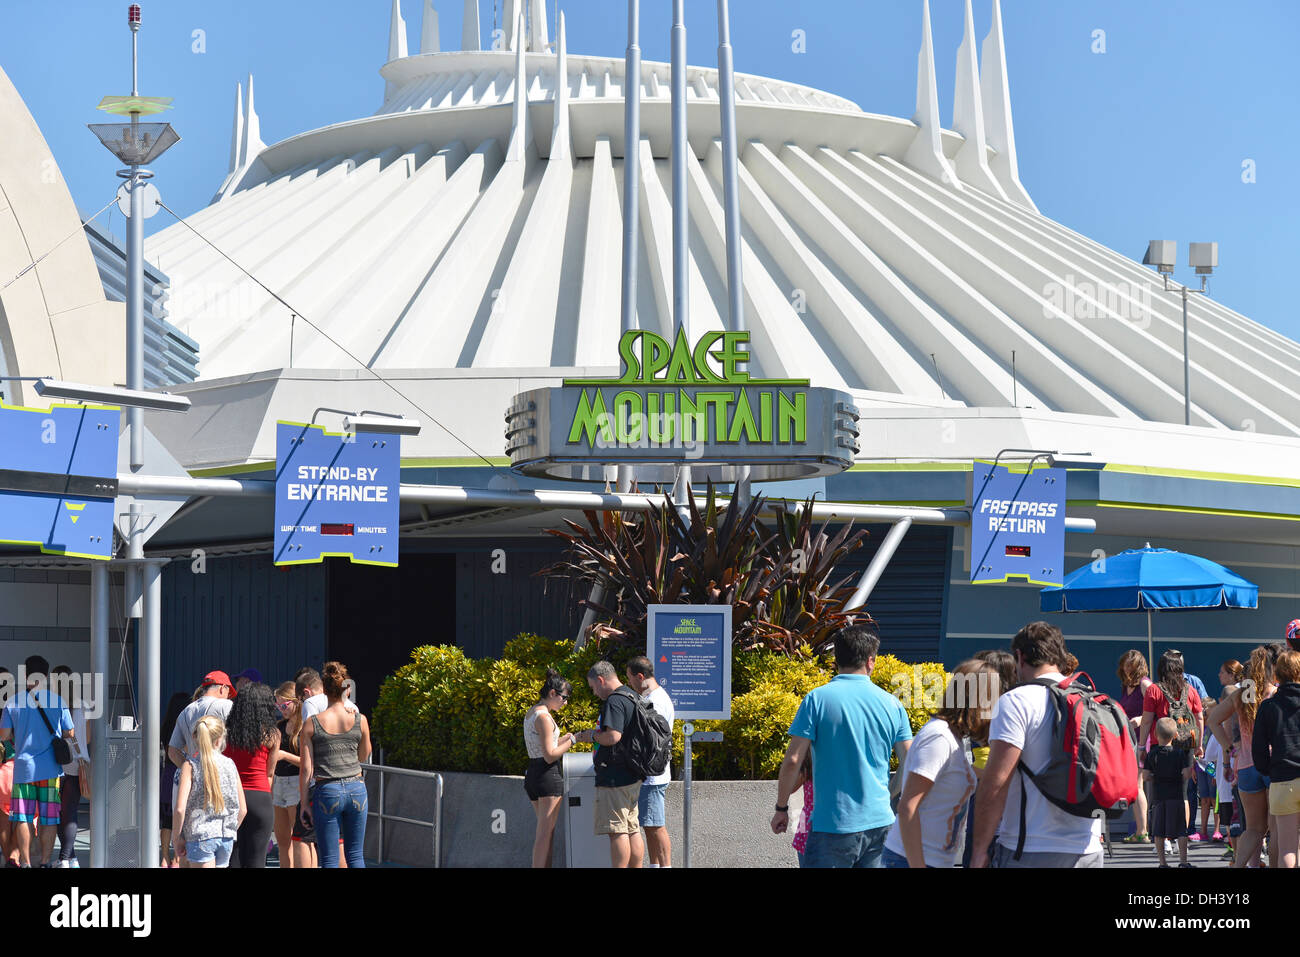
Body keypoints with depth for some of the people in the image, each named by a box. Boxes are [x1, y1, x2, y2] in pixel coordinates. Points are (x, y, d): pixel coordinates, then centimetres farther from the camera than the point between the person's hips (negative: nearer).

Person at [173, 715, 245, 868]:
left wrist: (177, 837, -2)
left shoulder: (191, 765, -6)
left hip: (200, 837, -4)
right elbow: (243, 809, 8)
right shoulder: (230, 764, 5)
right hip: (226, 838, 4)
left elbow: (180, 808, -14)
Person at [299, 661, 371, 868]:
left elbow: (306, 769, -5)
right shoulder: (359, 720, -1)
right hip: (356, 788, 2)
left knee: (329, 859, 4)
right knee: (355, 855, 13)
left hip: (327, 791, -2)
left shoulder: (312, 724, -5)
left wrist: (304, 803, 4)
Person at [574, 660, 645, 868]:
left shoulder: (614, 701, -15)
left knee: (617, 831, -8)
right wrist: (596, 734, 19)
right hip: (633, 776, 10)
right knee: (632, 830, 13)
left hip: (615, 777, -10)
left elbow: (613, 736, -25)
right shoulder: (631, 697, 16)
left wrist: (592, 736, -7)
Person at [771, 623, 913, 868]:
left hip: (833, 824, -4)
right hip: (880, 823, 4)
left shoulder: (817, 699, -7)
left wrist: (781, 808, 3)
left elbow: (793, 761, -10)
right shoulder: (892, 704, 4)